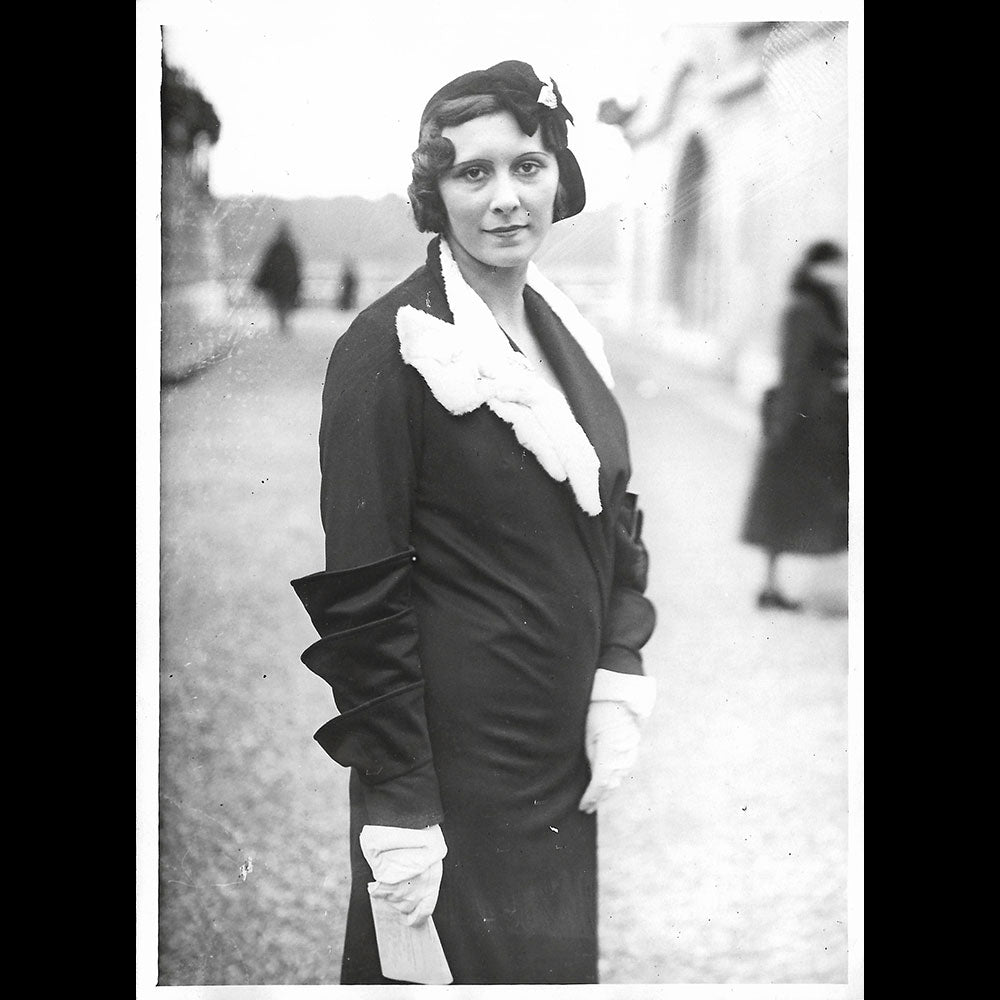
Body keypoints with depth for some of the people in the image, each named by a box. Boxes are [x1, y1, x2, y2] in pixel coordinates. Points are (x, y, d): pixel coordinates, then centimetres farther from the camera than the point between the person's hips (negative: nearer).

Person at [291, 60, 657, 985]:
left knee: (565, 963, 15)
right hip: (457, 761, -7)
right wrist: (398, 804, -17)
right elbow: (360, 590, -15)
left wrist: (619, 679, 0)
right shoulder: (389, 350, -13)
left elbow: (618, 518, 15)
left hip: (567, 762, 7)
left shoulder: (567, 334, 8)